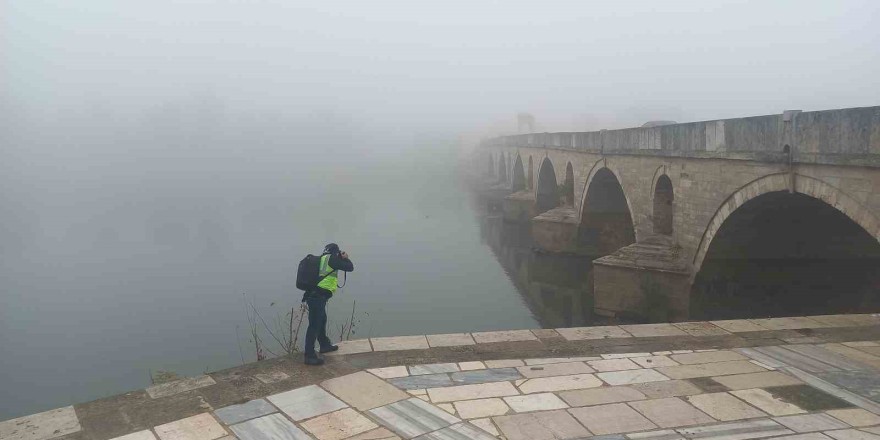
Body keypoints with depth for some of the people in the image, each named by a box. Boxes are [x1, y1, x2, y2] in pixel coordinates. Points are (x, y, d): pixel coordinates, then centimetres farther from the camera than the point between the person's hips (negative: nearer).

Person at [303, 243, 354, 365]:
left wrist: (340, 259, 27)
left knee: (322, 321, 26)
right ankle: (310, 356, -10)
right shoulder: (331, 258, -6)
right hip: (318, 297, -10)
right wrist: (345, 258, 12)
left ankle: (325, 345, 43)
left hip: (314, 295, 10)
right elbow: (350, 267, -7)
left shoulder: (322, 259, 17)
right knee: (314, 325, -10)